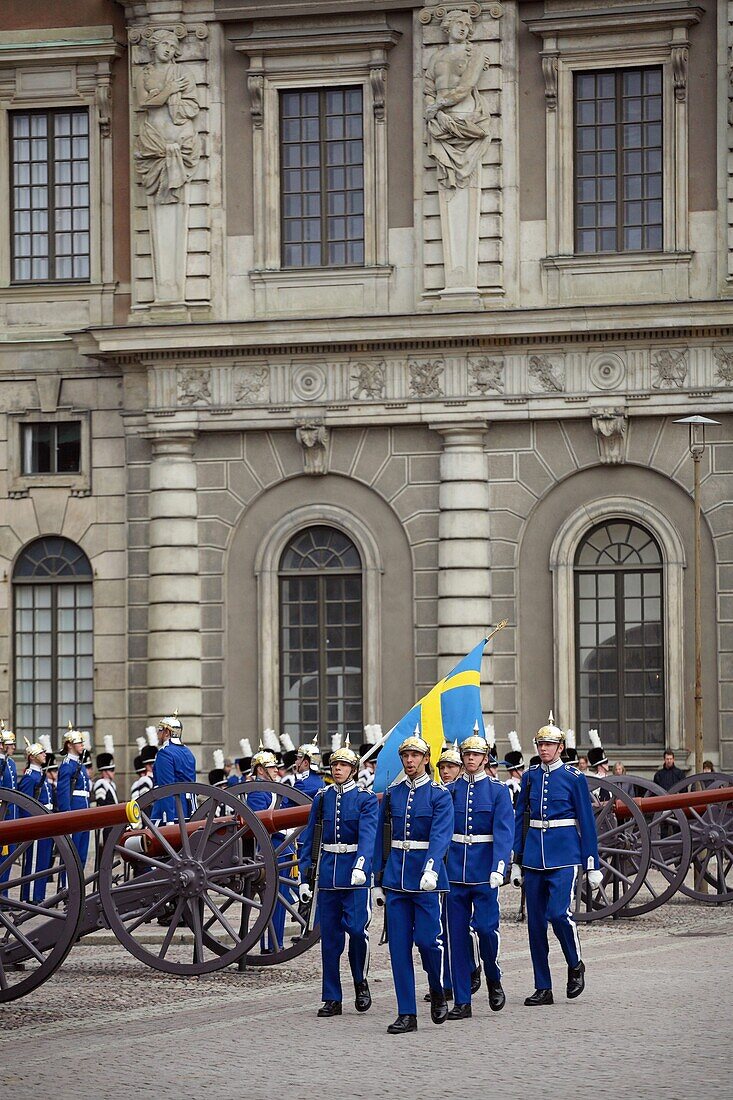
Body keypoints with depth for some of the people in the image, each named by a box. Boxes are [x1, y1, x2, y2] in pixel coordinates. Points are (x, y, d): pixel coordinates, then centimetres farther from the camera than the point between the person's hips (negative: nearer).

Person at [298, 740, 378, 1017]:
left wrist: (361, 866, -33)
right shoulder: (321, 798, 10)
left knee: (356, 929, -14)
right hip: (327, 877, 4)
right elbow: (308, 839, 11)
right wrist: (305, 877, 4)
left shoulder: (366, 799, -2)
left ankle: (361, 982, 10)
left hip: (355, 876, -4)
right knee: (329, 937, 3)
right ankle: (332, 999, 8)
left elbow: (367, 835, -17)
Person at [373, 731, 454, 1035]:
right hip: (396, 878, 4)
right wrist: (379, 879, 11)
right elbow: (382, 838, 13)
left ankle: (438, 991, 22)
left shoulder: (439, 795, -4)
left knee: (427, 939, -7)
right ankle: (406, 1014, 4)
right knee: (399, 945, 0)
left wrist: (431, 870, -34)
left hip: (426, 877, -4)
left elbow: (441, 835, -18)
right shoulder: (392, 793, 9)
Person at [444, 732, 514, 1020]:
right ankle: (462, 1002, 6)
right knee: (458, 934, 1)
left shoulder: (498, 791, 0)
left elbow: (504, 832, -9)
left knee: (486, 927, -11)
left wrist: (499, 869, -21)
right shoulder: (450, 791, 8)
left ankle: (494, 980, 18)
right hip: (455, 872, 3)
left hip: (484, 874, -2)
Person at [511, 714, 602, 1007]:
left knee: (559, 913, -19)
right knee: (535, 922, 3)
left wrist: (592, 866, -4)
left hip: (564, 855, -4)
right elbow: (520, 818, 13)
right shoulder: (530, 777, 9)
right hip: (534, 857, 4)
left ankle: (575, 965, 8)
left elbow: (586, 822, -1)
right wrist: (516, 861, 9)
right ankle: (543, 988, 9)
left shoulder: (574, 778, -2)